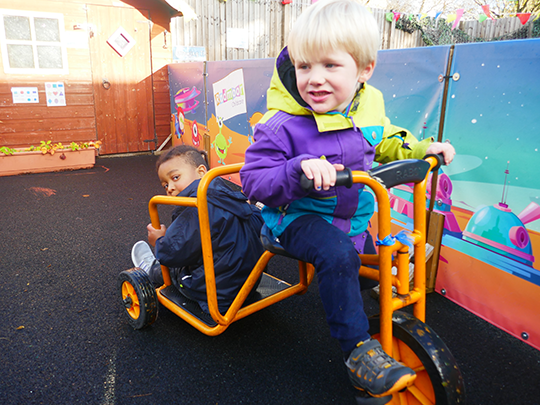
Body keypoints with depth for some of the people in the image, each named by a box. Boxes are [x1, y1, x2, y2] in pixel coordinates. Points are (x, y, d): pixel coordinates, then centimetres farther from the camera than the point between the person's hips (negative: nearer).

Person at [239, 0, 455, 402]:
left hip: (356, 214, 7)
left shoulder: (368, 106, 0)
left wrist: (422, 148, 6)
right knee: (338, 255, -32)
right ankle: (359, 350, -17)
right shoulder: (282, 125, -20)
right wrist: (298, 170, -37)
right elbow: (255, 181, -21)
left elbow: (384, 143, 20)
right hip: (299, 216, -6)